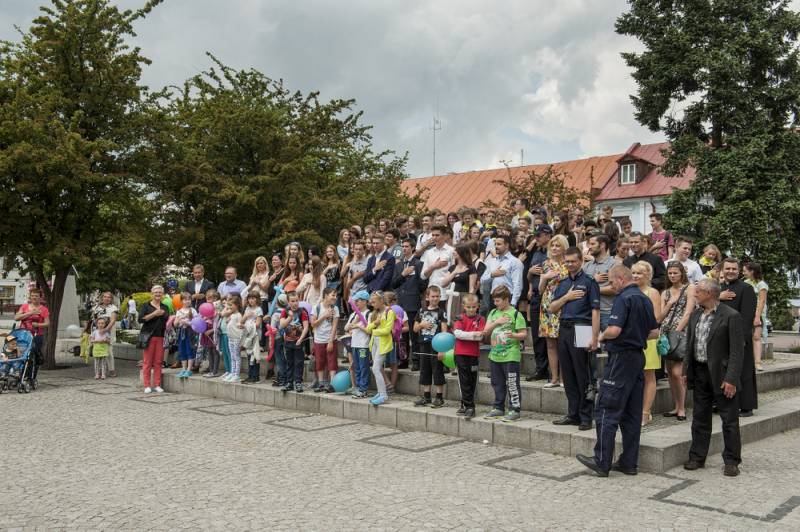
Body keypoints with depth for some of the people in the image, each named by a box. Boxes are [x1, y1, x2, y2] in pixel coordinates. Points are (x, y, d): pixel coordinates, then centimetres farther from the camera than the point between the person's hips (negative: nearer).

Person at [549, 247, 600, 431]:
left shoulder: (589, 282, -3)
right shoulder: (563, 284, 18)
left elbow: (595, 311, -10)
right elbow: (553, 308, 14)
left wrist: (594, 337, -17)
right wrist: (566, 297, -3)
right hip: (564, 330, 6)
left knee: (583, 377, -3)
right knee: (568, 376, 10)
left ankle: (586, 417, 4)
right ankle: (573, 414, 19)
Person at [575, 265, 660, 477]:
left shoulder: (624, 298, -14)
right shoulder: (645, 299, 13)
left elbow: (614, 330, -25)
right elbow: (654, 332, 18)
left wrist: (602, 336, -6)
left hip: (621, 356, -9)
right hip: (638, 356, 9)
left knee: (607, 411, -4)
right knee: (631, 414, 10)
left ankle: (602, 462, -2)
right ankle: (629, 463, 14)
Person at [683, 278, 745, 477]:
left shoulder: (731, 316, -12)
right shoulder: (695, 315, 9)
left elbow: (737, 351, -14)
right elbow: (689, 345, 14)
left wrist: (731, 379, -19)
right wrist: (686, 371, 9)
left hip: (721, 374, -6)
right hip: (700, 373, 6)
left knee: (730, 420, 3)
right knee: (700, 418, 13)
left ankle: (731, 461, 14)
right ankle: (697, 457, 22)